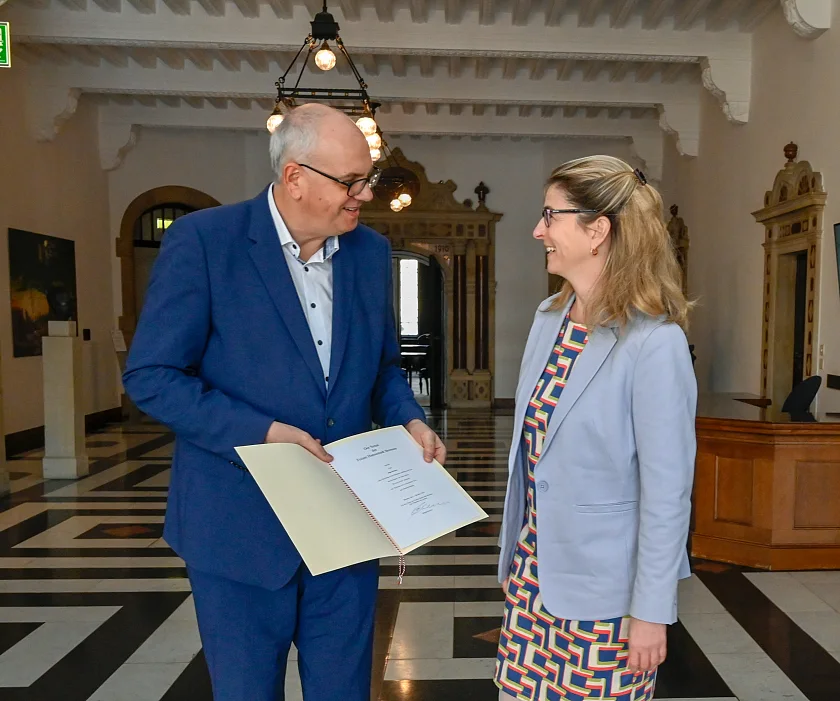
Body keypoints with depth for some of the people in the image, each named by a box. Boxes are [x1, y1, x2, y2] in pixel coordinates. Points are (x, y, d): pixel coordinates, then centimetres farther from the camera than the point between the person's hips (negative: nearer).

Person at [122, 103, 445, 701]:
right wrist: (263, 433, -22)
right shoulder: (202, 241, -12)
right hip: (242, 524, -3)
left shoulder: (371, 251, 3)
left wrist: (409, 420, -5)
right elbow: (151, 376, -12)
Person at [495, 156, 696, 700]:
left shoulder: (655, 343, -21)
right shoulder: (549, 319, 2)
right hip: (532, 569, 6)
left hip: (603, 591, -6)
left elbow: (667, 492, -17)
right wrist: (518, 552, 14)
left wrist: (651, 611, -10)